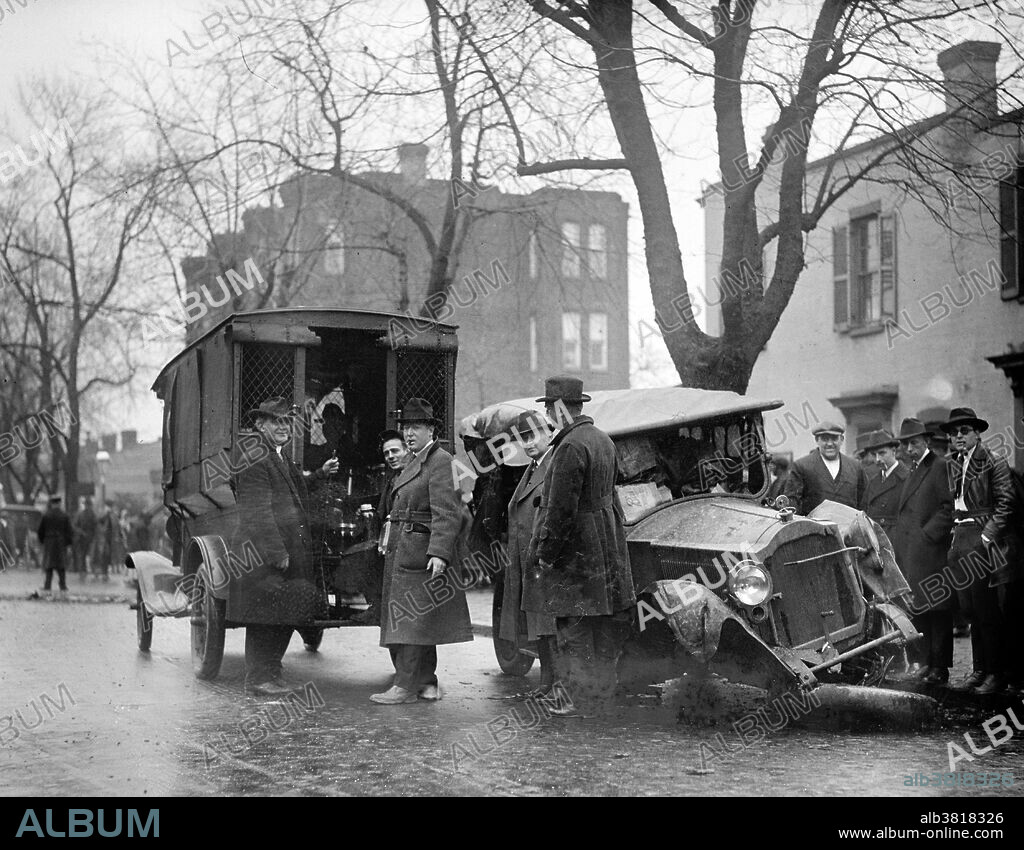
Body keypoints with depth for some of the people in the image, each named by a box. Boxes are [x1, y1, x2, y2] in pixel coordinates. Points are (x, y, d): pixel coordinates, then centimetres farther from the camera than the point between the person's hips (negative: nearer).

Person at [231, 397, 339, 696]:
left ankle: (272, 672, 24)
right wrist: (276, 552, -21)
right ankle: (257, 679, 6)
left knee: (286, 616, 13)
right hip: (263, 556, -9)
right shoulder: (255, 461, -12)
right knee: (264, 616, -3)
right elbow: (258, 514, -18)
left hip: (290, 553, 9)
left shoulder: (284, 462, 20)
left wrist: (320, 475, 16)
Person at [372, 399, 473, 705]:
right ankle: (426, 682, 19)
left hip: (421, 553, -10)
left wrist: (439, 553, -29)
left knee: (413, 619, -7)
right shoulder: (416, 462, 18)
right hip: (401, 553, 10)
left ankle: (406, 686, -3)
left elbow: (446, 513, -21)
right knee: (416, 619, 12)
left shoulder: (441, 462, -12)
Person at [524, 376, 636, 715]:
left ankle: (581, 700, 4)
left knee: (576, 628, -1)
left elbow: (561, 509, -22)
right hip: (605, 545, 10)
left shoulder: (571, 446, -19)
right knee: (602, 626, 15)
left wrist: (546, 553, -15)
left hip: (575, 553, -9)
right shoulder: (603, 440, 12)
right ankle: (602, 693, 23)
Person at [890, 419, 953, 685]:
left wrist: (927, 534, -17)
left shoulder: (940, 467, -7)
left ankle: (940, 668, 1)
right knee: (917, 608, 11)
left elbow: (949, 508, -14)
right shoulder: (912, 471, 21)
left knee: (937, 608, -3)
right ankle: (925, 661, 20)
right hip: (909, 551, 9)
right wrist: (897, 539, 12)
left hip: (931, 551, -9)